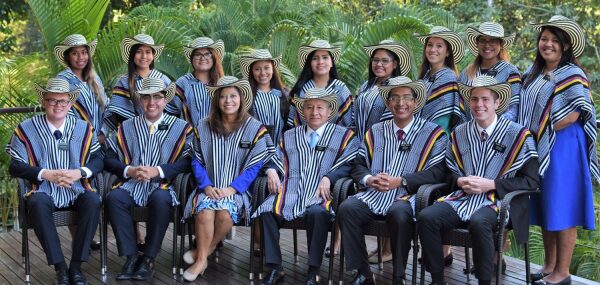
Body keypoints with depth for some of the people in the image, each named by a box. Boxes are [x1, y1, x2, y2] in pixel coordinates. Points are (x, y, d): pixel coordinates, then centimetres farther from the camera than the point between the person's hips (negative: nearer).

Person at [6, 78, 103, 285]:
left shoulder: (84, 128, 11)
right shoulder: (26, 129, 3)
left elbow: (98, 159, 8)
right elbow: (15, 167, -1)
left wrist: (79, 172, -12)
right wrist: (46, 174, -15)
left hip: (77, 190, 2)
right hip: (44, 192, -1)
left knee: (93, 201, -31)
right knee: (37, 203, -36)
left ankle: (76, 266, -22)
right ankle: (60, 267, -28)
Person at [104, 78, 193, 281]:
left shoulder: (181, 128, 10)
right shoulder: (126, 127, 19)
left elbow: (188, 161, -4)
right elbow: (109, 158, 11)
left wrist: (158, 171, -14)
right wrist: (128, 171, -9)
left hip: (163, 184, -3)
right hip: (132, 184, 3)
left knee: (160, 200, -37)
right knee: (113, 198, -30)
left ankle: (149, 258, -23)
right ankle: (131, 257, -23)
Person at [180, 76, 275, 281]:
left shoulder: (255, 129, 2)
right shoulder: (204, 127, 10)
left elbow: (254, 166, -3)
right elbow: (197, 161, 8)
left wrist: (232, 188, -14)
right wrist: (207, 186, -9)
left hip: (238, 190, -2)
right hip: (210, 188, 2)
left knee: (225, 213, -32)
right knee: (205, 211, -31)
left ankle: (204, 251, -8)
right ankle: (201, 258, -18)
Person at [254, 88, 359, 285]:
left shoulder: (344, 136, 14)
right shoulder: (289, 136, 27)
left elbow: (348, 164, 1)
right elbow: (278, 160, 24)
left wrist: (328, 177, -15)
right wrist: (271, 171, 1)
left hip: (321, 194, -3)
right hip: (290, 192, 3)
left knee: (317, 213, -38)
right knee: (266, 210, -27)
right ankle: (275, 268, -18)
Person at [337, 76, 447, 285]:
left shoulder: (432, 134, 6)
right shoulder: (375, 132, 20)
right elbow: (358, 165, 16)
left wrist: (400, 181, -14)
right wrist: (369, 179, -8)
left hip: (408, 197, -4)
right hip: (374, 195, 4)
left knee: (399, 213, -37)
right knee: (347, 208, -24)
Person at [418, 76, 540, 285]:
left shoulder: (518, 134, -1)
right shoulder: (459, 133, 13)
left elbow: (531, 181, -4)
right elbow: (449, 170, 22)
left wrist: (490, 185, -12)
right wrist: (460, 181, -2)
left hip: (497, 201, -4)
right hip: (462, 197, 4)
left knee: (478, 222, -38)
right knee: (426, 217, -22)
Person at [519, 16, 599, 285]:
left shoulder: (572, 75, -8)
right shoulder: (534, 73, 14)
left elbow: (574, 115, -16)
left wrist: (545, 132, -11)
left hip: (562, 148, -7)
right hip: (538, 148, 8)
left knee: (561, 208, -5)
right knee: (544, 208, 11)